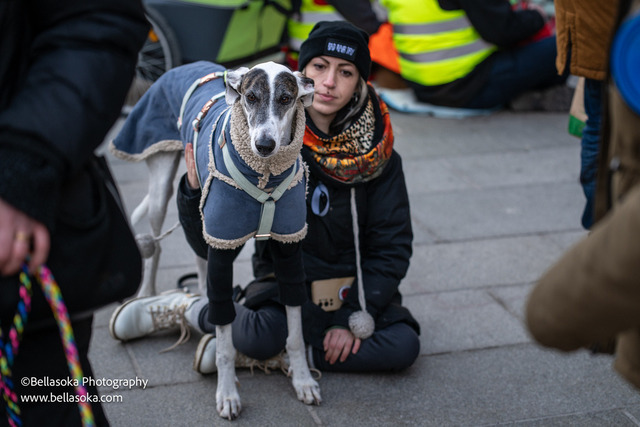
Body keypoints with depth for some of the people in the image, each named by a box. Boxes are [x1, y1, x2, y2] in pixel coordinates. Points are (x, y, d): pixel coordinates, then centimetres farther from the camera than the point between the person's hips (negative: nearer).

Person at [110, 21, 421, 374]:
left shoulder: (378, 155, -6)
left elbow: (392, 244, -3)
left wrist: (354, 316, -13)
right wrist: (196, 189, -28)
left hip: (356, 286, 3)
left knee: (403, 346, -26)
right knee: (263, 334, -35)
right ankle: (187, 308, -2)